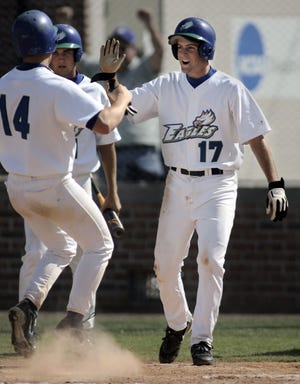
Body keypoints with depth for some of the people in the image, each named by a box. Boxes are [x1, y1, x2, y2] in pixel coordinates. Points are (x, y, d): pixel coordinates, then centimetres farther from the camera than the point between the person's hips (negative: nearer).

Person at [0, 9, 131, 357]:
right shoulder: (58, 88, -23)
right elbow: (105, 124, -29)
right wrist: (122, 99, -8)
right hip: (55, 188, -6)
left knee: (61, 247, 25)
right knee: (100, 246, 14)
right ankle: (72, 320, 3)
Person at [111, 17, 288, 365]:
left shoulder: (230, 89, -5)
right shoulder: (165, 87, 5)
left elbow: (256, 137, -6)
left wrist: (275, 184, -13)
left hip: (218, 185, -4)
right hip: (178, 185, 4)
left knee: (210, 258, -18)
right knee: (165, 264, 7)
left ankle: (202, 339, -11)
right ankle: (177, 324, 33)